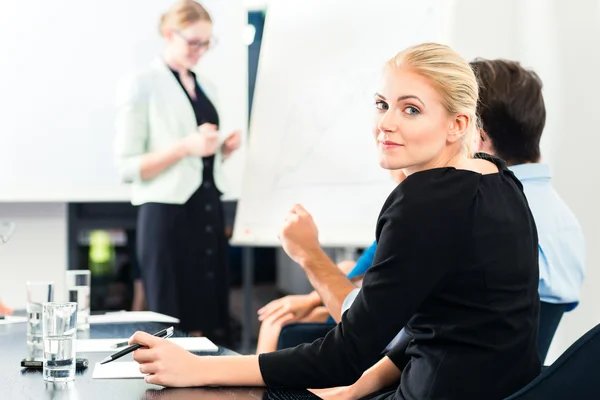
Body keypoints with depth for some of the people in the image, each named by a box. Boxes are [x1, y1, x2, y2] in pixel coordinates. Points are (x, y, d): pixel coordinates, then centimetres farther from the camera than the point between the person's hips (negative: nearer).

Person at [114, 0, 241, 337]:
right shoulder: (141, 85, -6)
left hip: (209, 214, 7)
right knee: (175, 328, -2)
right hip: (167, 216, -7)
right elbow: (128, 166, -11)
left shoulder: (206, 88, 15)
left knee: (214, 323, 6)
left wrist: (224, 150, 4)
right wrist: (186, 147, -20)